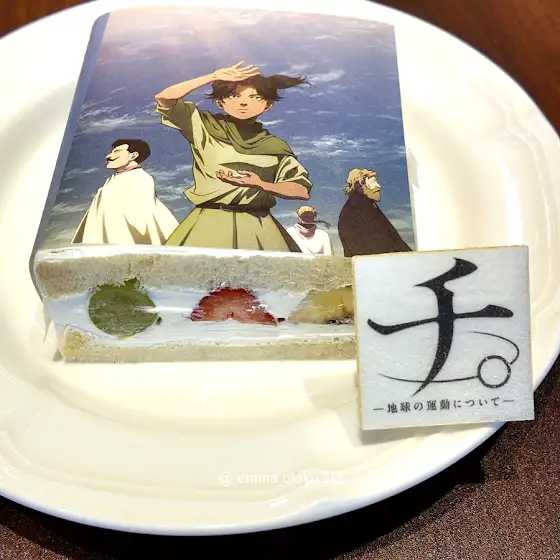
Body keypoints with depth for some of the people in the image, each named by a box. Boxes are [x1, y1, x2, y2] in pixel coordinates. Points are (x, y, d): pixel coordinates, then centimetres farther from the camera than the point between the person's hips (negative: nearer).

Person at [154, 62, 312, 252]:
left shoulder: (275, 147, 8)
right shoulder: (206, 128, 6)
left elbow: (303, 191, 4)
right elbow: (164, 98, -5)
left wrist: (262, 184, -10)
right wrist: (214, 76, -5)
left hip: (257, 227, 1)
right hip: (209, 223, -1)